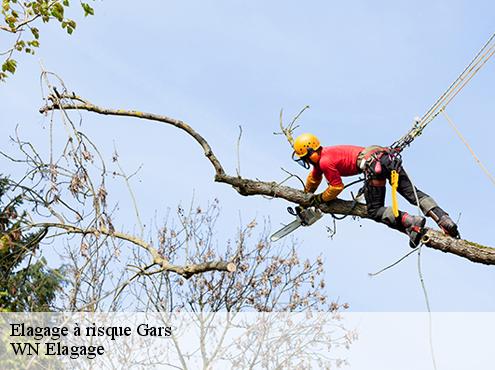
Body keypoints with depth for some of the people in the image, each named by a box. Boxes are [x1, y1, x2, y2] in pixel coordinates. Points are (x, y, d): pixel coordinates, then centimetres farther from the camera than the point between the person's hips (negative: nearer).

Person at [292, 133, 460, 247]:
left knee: (375, 211, -1)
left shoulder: (325, 162, -1)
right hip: (386, 155, 9)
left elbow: (336, 187, 5)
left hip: (373, 164, -9)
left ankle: (410, 221, -22)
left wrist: (319, 199, 21)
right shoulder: (323, 154, 28)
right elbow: (313, 178, 45)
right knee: (412, 193, 2)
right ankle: (444, 220, -13)